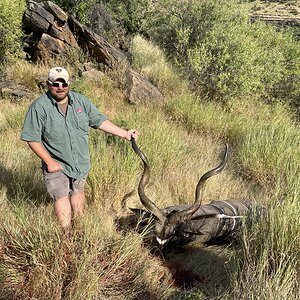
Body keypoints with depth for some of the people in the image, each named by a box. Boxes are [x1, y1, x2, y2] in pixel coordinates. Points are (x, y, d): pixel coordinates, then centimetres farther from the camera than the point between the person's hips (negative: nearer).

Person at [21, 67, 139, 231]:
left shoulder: (81, 101, -4)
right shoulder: (39, 107, -17)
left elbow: (100, 121, 2)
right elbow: (32, 138, -15)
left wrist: (125, 133, -2)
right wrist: (49, 162, -17)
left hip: (80, 161, 5)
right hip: (56, 164, -4)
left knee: (78, 191, 20)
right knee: (61, 196, -2)